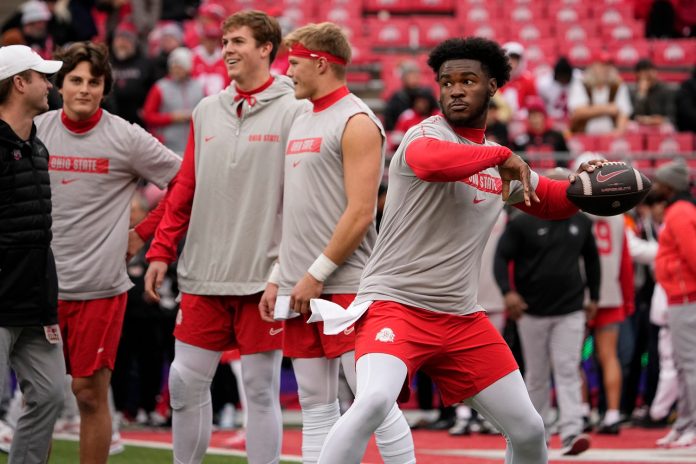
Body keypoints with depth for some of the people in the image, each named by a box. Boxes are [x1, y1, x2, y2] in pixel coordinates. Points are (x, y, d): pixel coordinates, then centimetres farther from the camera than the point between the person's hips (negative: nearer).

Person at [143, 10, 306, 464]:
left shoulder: (293, 111, -4)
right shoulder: (207, 111, 12)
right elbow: (185, 189, 16)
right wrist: (162, 250, 10)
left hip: (262, 276, -5)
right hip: (203, 274, 5)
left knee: (261, 389, 0)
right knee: (186, 383, 5)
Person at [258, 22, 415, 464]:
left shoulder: (356, 122, -8)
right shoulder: (301, 122, 18)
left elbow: (361, 212, -15)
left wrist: (318, 273, -15)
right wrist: (278, 277, 15)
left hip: (344, 287, -8)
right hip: (301, 290, 9)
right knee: (316, 406, 8)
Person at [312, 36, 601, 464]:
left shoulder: (501, 162, 13)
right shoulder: (425, 135, -10)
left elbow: (549, 201, 29)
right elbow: (431, 161, -36)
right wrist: (501, 155, -28)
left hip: (462, 319, 7)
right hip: (395, 304, -7)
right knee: (374, 401, -34)